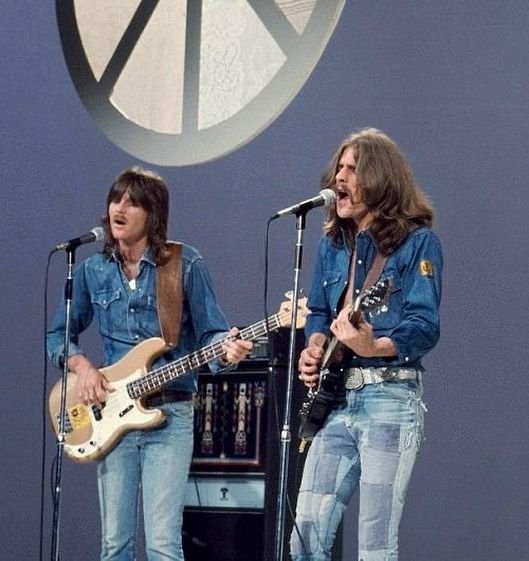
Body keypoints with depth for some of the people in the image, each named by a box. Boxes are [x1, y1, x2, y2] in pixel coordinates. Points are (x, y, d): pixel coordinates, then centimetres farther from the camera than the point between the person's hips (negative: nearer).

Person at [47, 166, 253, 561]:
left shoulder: (186, 265, -2)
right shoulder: (93, 270, 8)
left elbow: (210, 333, 0)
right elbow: (58, 335, 17)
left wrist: (226, 350, -23)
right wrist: (81, 366, -2)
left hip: (170, 414, -4)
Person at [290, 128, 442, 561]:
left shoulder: (417, 241, -6)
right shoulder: (334, 242, 14)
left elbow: (425, 327, -15)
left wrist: (373, 347, -32)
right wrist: (315, 348, 1)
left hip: (391, 400, -7)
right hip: (336, 400, 7)